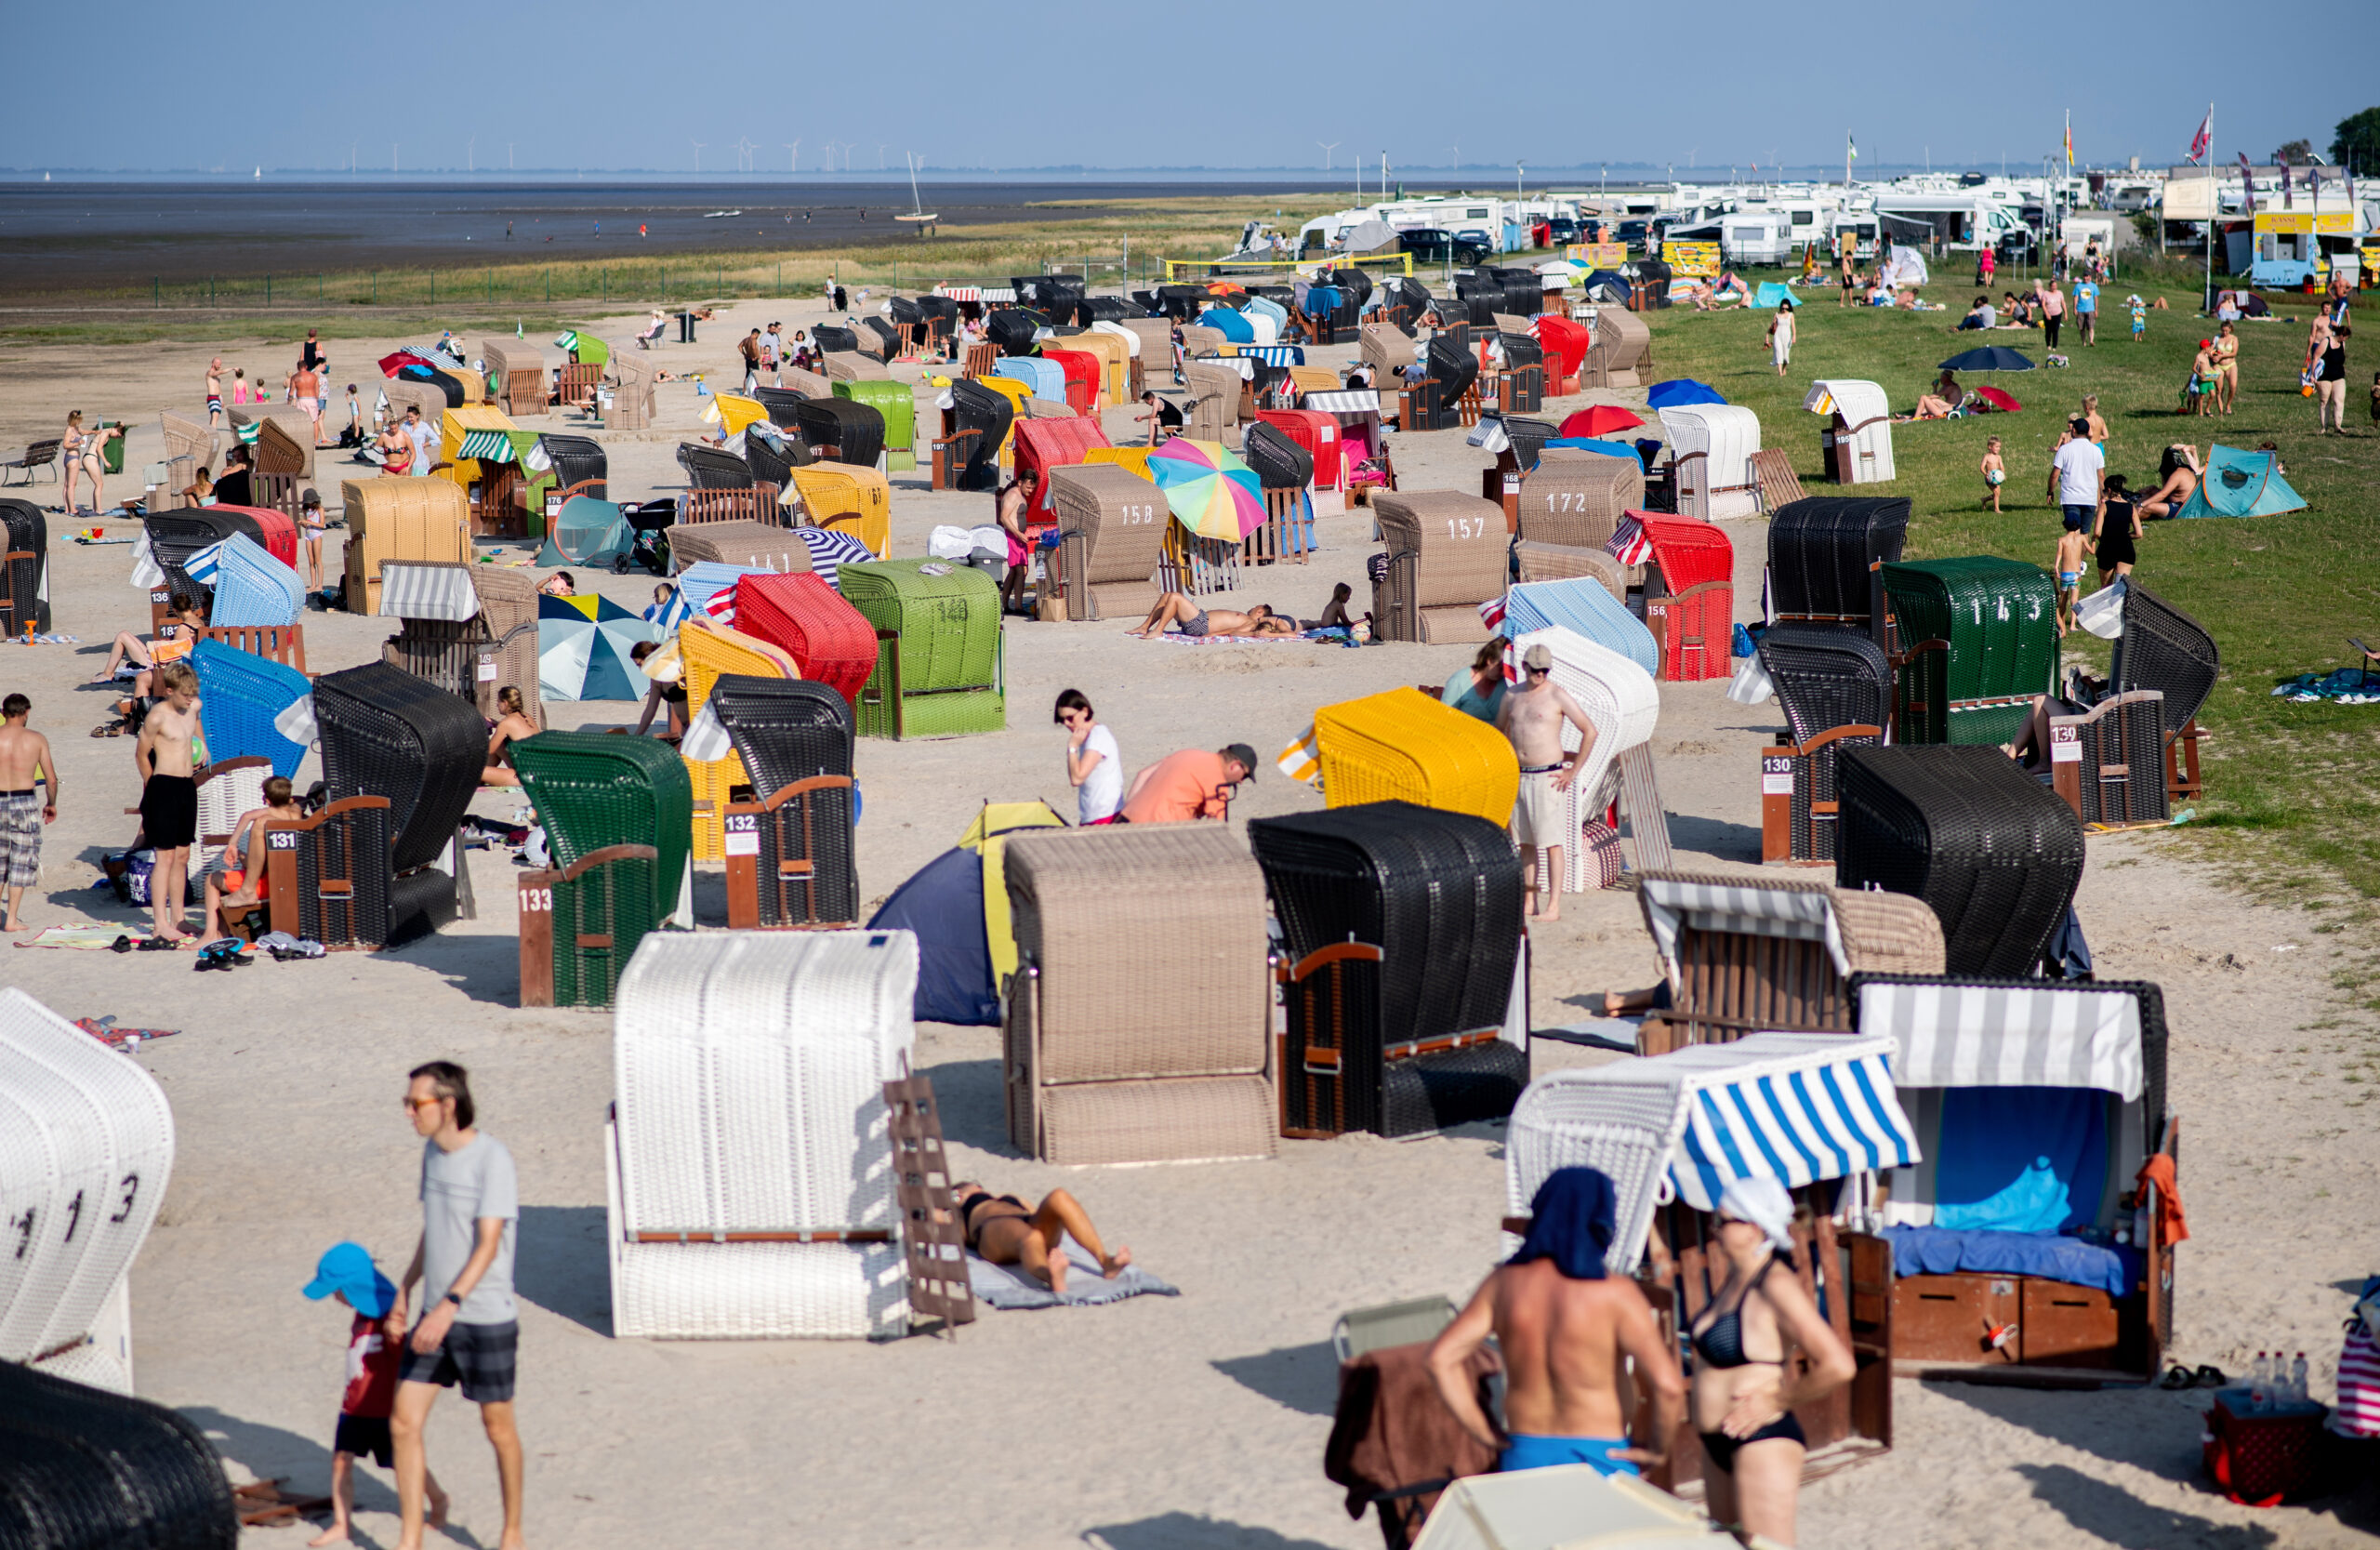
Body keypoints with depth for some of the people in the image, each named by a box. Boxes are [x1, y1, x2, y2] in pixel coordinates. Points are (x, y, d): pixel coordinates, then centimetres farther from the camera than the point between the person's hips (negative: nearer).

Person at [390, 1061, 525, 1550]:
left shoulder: (492, 1159, -16)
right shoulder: (432, 1152, 8)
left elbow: (488, 1245, -21)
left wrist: (449, 1307, -28)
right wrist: (405, 1289, 22)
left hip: (486, 1318, -7)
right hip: (436, 1316, 7)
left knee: (498, 1427, 7)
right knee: (403, 1422, 1)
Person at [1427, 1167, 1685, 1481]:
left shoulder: (1505, 1282, 0)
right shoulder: (1614, 1293, -13)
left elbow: (1441, 1357, 0)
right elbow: (1668, 1385, -21)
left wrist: (1483, 1433, 5)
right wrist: (1658, 1450, -5)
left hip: (1523, 1455, 4)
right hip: (1600, 1460, -4)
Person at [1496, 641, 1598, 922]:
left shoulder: (1557, 695, -7)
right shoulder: (1512, 695, 11)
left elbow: (1590, 731, -7)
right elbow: (1499, 732, 26)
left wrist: (1573, 772, -7)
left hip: (1547, 777, -6)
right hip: (1518, 777, 6)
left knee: (1552, 843, -7)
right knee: (1525, 842, 9)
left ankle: (1554, 906, -8)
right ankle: (1530, 902, 15)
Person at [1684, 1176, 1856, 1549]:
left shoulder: (1776, 1286, -21)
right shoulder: (1736, 1277, 7)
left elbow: (1839, 1365, -28)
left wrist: (1778, 1402, -18)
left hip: (1763, 1444, -10)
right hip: (1720, 1447, 10)